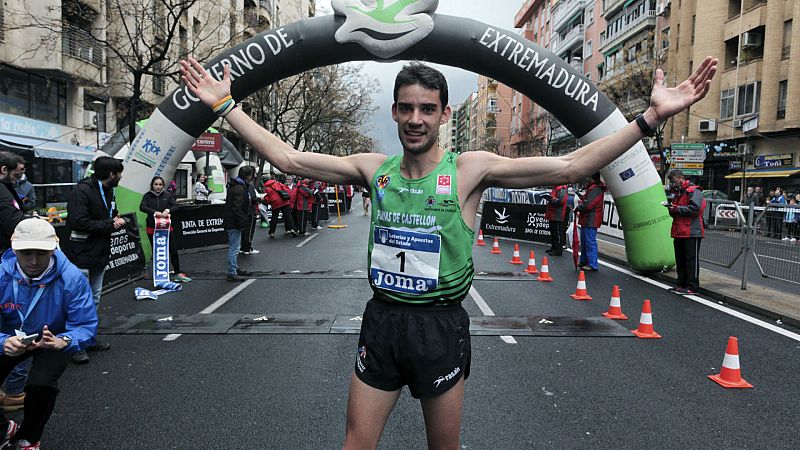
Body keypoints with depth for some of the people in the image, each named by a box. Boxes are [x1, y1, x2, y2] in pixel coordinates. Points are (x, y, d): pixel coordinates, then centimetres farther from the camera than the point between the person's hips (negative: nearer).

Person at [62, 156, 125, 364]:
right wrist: (109, 225, -17)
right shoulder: (82, 191, -18)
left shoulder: (108, 191, 11)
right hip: (81, 255, -9)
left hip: (100, 254, 9)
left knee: (94, 299, 17)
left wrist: (117, 220, 0)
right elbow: (79, 223, -26)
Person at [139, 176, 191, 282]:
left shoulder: (167, 195, 3)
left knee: (173, 250, 1)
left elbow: (175, 206, -5)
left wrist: (168, 210, -25)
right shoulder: (147, 196, 0)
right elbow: (142, 207, -15)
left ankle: (178, 274, 12)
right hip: (152, 228, 0)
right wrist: (154, 212, -30)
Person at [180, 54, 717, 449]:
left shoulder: (471, 169, -9)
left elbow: (568, 166, -15)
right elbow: (289, 158, 2)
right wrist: (225, 104, 3)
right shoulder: (374, 168, 0)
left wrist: (652, 116, -20)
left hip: (441, 324, -2)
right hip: (382, 318, 3)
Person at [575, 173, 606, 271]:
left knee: (590, 242, -8)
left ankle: (593, 265, -5)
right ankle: (584, 261, 30)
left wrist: (578, 208, -7)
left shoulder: (595, 189, -18)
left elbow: (588, 205, -23)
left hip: (591, 221, -11)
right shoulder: (592, 188, 18)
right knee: (584, 241, 19)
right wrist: (582, 198, 6)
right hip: (586, 220, 11)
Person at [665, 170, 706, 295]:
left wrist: (676, 208, -18)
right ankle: (682, 284, 20)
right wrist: (671, 208, 3)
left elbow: (695, 208, -22)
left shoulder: (693, 191, -9)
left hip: (692, 233, -9)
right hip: (679, 233, 9)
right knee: (680, 260, 12)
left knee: (691, 259, -4)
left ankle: (692, 286, 0)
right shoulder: (677, 193, 20)